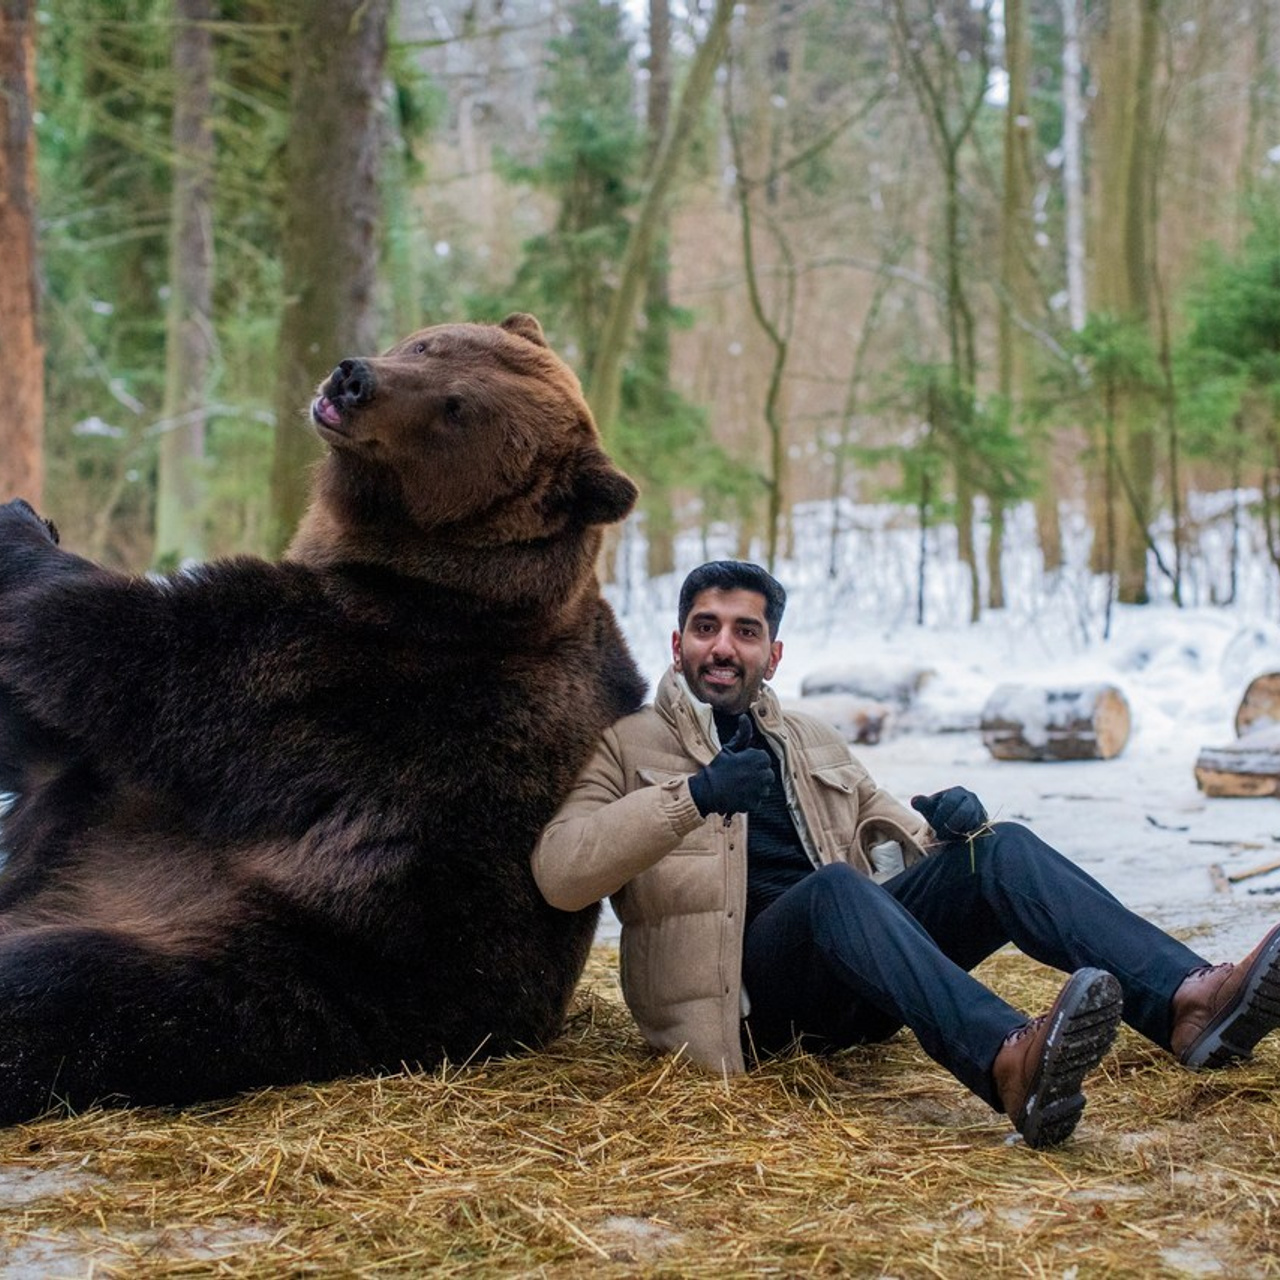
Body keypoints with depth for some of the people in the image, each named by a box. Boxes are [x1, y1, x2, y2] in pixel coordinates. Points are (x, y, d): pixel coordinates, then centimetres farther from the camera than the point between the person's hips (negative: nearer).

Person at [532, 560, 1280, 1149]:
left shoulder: (816, 744, 26)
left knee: (998, 851, -16)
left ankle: (1189, 1002, -37)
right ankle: (1010, 1064, -57)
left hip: (846, 986, 5)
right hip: (741, 1000, -5)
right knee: (834, 885, -35)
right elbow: (559, 874, -8)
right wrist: (693, 795, -19)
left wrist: (940, 824, -1)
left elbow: (896, 834, 24)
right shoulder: (626, 747, 8)